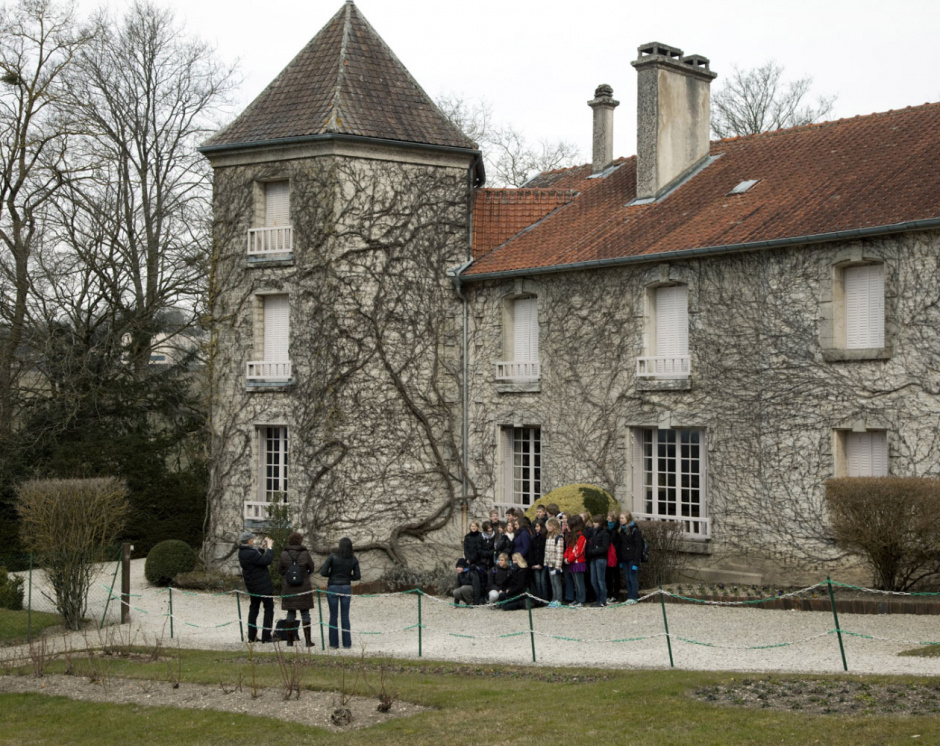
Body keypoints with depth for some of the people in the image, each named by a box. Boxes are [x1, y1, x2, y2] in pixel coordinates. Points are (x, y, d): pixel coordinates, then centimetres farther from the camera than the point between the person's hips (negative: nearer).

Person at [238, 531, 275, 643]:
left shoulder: (242, 552, 4)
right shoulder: (250, 553, -26)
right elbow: (266, 560, -27)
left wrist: (262, 548, 12)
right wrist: (269, 548, -15)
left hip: (252, 586, 9)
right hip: (263, 586, -9)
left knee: (253, 609, 16)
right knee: (269, 608, 1)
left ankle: (252, 637, 19)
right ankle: (266, 636, -1)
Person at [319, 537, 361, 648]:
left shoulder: (333, 557, -11)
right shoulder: (353, 559, -2)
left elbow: (323, 572, -12)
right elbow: (357, 576, 0)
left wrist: (331, 574, 6)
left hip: (333, 588, -2)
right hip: (346, 588, 2)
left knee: (333, 615, 6)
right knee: (345, 615, 8)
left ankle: (334, 643, 7)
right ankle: (347, 642, 7)